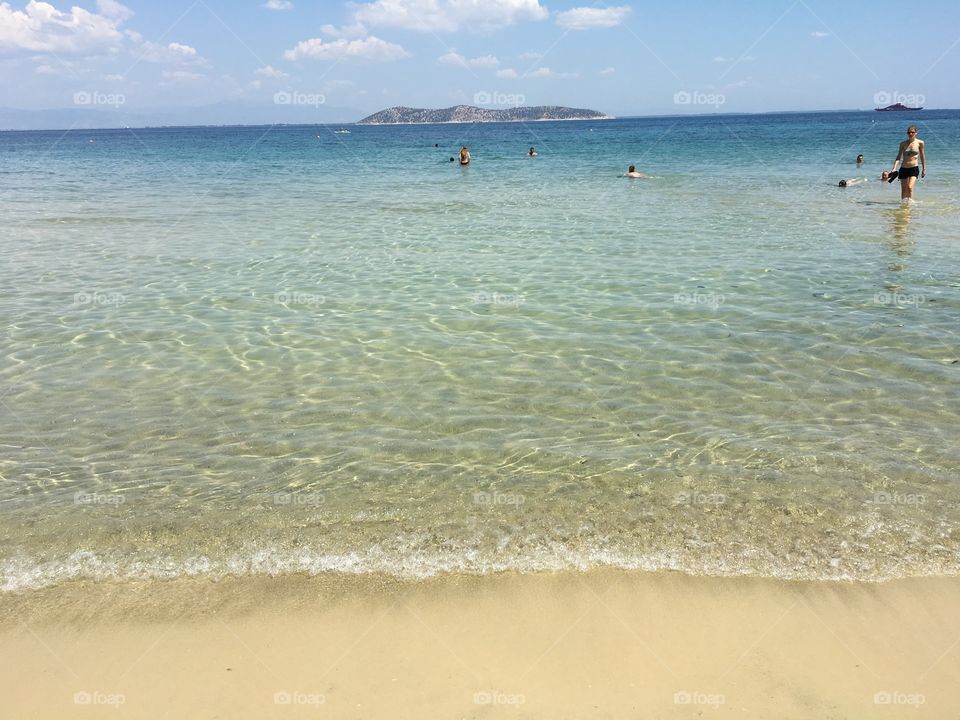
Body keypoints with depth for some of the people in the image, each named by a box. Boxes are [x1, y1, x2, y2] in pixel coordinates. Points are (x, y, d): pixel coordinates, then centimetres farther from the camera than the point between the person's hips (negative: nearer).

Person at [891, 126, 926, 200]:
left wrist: (924, 169, 10)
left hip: (914, 168, -2)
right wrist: (894, 167, -18)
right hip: (903, 169, 2)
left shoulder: (920, 143, -1)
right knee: (904, 190, 6)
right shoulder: (903, 144, 1)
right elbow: (898, 156, -4)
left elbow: (922, 156, 7)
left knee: (910, 187, -20)